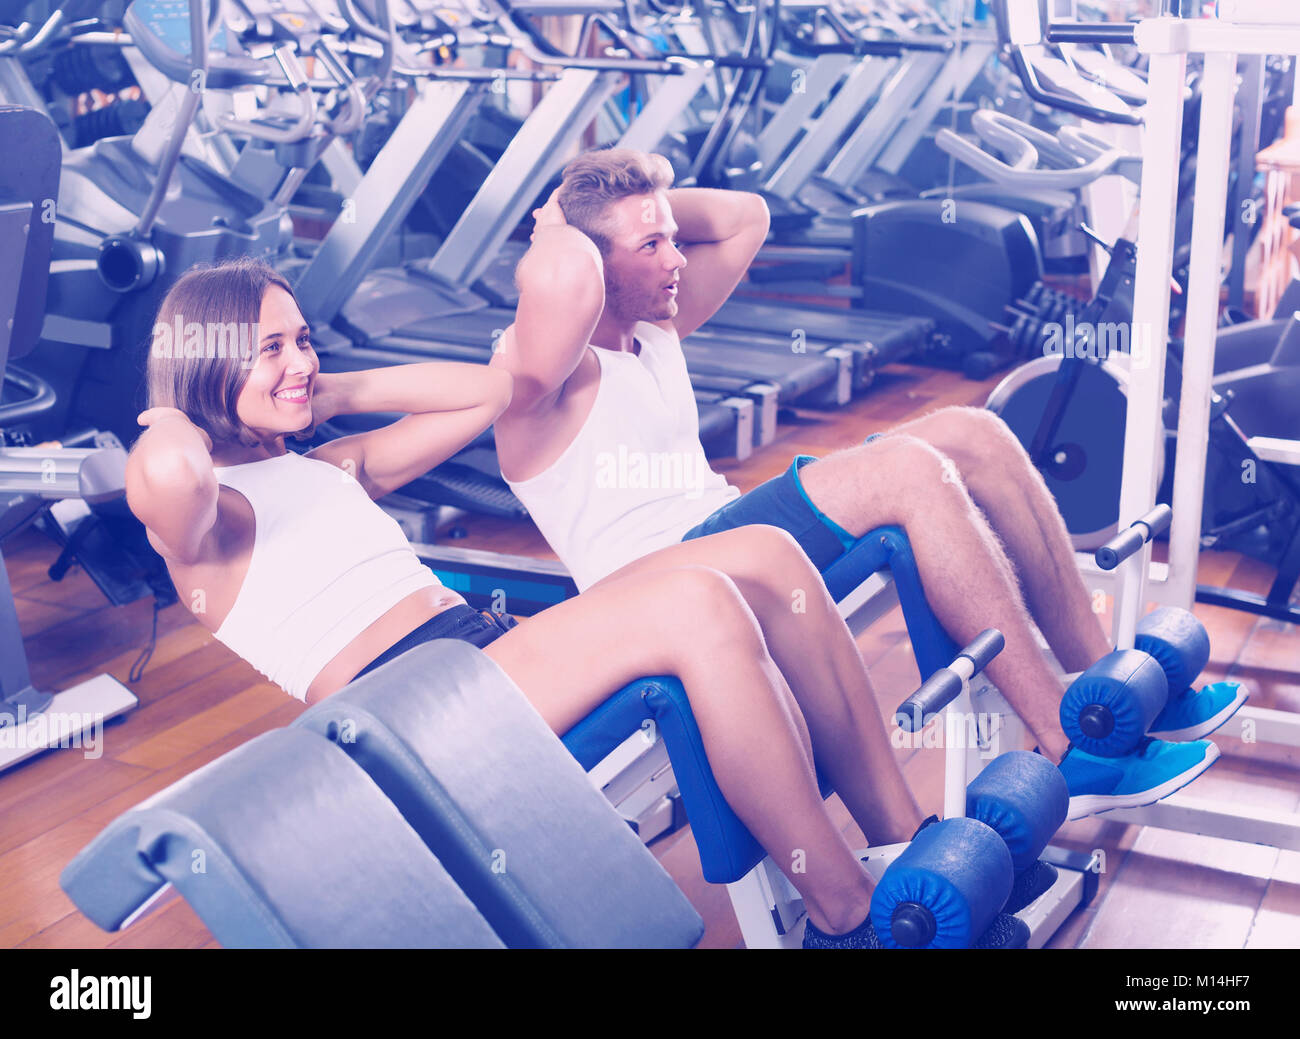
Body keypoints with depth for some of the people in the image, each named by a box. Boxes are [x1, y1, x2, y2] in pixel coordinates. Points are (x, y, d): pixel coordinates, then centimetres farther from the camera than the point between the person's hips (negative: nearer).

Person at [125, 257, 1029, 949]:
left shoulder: (328, 467, 27)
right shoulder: (202, 511, 3)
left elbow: (492, 389, 30)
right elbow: (168, 473, -25)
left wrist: (335, 394, 25)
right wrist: (171, 418, -1)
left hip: (494, 644, 9)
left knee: (766, 555, -12)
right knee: (697, 604, -29)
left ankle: (905, 836, -7)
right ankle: (852, 919, -20)